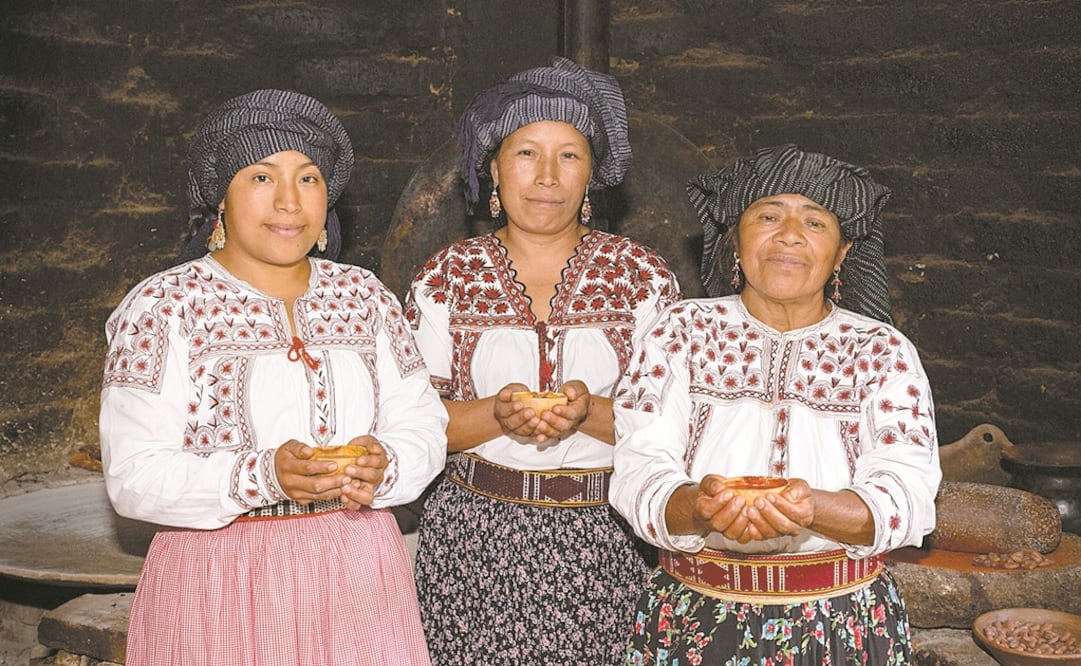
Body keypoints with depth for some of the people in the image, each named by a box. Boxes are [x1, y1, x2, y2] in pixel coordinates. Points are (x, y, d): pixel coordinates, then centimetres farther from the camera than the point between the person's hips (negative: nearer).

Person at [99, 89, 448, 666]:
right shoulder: (162, 307, -5)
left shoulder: (363, 295, 7)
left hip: (359, 575, 4)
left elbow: (422, 425, 6)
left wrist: (383, 467, -16)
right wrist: (261, 477, -26)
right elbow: (133, 475, -11)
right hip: (224, 589, -3)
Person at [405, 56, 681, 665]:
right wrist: (496, 414, -17)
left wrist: (591, 413, -18)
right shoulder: (449, 275, 4)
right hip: (474, 538, 0)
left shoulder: (642, 274, 3)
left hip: (606, 539, 0)